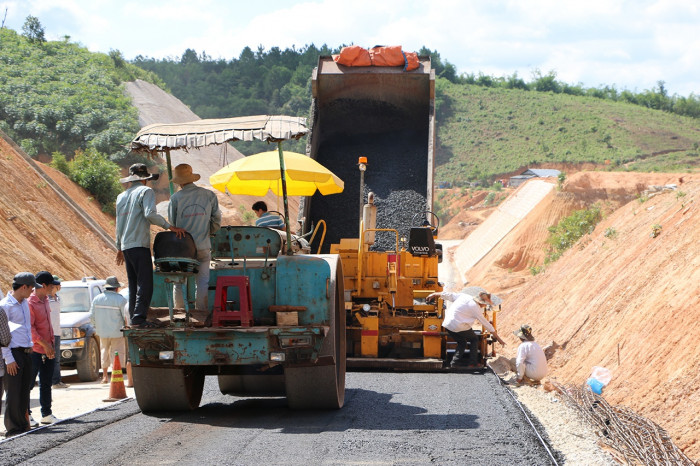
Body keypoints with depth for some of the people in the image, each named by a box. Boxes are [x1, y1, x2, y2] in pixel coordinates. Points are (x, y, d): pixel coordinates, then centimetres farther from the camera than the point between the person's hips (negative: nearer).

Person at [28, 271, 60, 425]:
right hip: (35, 350, -8)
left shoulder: (45, 300, 12)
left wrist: (51, 345, 12)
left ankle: (46, 414, 19)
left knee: (46, 384, 13)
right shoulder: (30, 303, -15)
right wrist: (44, 344, -17)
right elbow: (30, 328, -18)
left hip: (48, 350, 8)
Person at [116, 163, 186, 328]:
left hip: (126, 245, 8)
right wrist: (169, 226, -16)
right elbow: (150, 213, -19)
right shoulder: (145, 191, -3)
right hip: (139, 245, -8)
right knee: (145, 283, -11)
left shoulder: (121, 196, 20)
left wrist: (119, 248, 30)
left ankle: (134, 318, 9)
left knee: (133, 284, 11)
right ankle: (139, 318, -20)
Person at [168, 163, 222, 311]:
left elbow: (172, 223, 2)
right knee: (202, 283, 6)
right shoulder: (209, 195, 1)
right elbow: (217, 221, 5)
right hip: (203, 246, 1)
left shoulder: (175, 198, -5)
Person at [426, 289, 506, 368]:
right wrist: (497, 338, 5)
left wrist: (435, 294, 31)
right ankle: (472, 363, 10)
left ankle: (453, 364, 9)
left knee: (462, 343, 23)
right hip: (459, 327, -7)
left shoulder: (464, 296, 10)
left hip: (447, 325, 7)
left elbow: (449, 295, 17)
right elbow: (486, 324, -2)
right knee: (474, 339, 16)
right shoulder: (475, 308, -6)